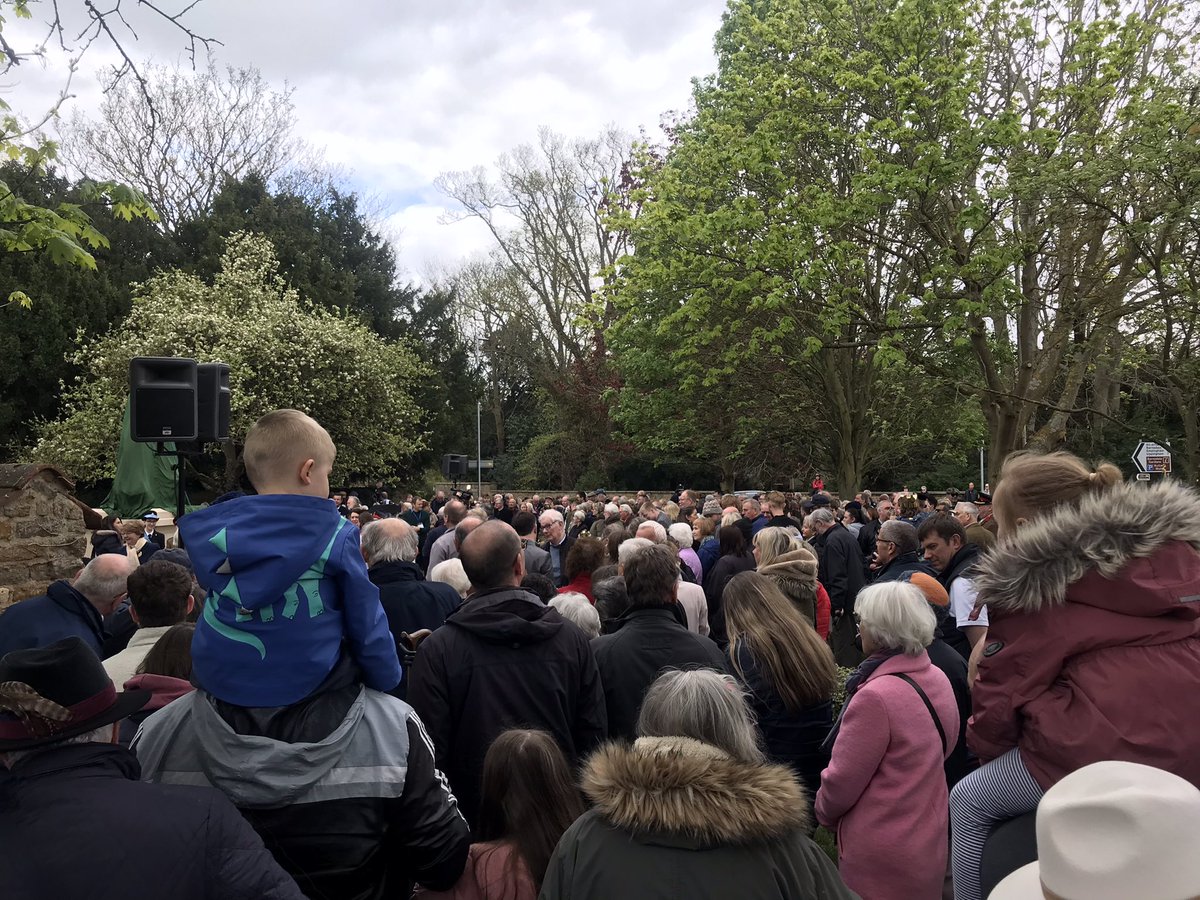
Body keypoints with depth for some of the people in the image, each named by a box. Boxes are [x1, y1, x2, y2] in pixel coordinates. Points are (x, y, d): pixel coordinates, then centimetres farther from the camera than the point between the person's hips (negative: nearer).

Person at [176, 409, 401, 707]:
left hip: (218, 683, 4)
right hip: (306, 685, -4)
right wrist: (386, 682, 6)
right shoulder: (334, 535, -11)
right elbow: (366, 623, -5)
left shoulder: (212, 528, -2)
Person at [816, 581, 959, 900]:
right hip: (930, 841, 7)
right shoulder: (938, 679, -4)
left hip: (884, 856, -7)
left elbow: (841, 780, -19)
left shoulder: (875, 697, -28)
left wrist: (823, 812, 1)